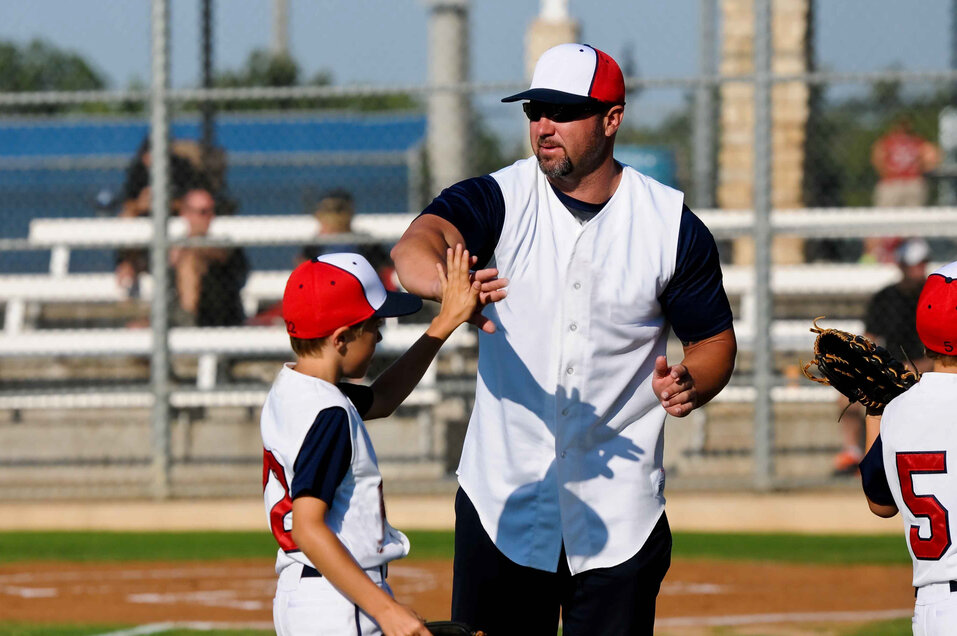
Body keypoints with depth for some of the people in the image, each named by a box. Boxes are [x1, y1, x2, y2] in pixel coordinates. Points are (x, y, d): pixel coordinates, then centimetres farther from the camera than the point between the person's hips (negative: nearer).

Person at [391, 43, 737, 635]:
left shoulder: (672, 225, -1)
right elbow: (419, 241, -24)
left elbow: (715, 341, 8)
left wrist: (690, 385, -16)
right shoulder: (496, 199, -3)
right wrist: (446, 285, -49)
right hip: (503, 507, 0)